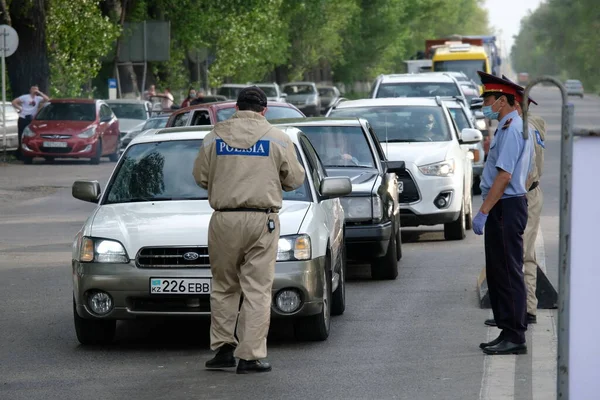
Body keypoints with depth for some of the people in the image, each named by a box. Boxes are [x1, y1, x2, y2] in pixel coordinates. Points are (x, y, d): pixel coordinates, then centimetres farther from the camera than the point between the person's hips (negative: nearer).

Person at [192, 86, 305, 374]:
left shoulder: (214, 137, 3)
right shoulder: (278, 139, 1)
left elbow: (200, 177, 8)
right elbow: (294, 179, 6)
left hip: (224, 220, 1)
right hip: (262, 221, -1)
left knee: (223, 287, 13)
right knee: (257, 290, 0)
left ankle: (224, 348, 9)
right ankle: (251, 356, -2)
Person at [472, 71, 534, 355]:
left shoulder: (511, 129, -16)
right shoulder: (508, 128, 16)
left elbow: (505, 175, -23)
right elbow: (522, 175, 21)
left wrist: (483, 212, -23)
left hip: (505, 207, -11)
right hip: (505, 208, 11)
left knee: (508, 274, -8)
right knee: (497, 274, 14)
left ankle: (515, 337, -6)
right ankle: (507, 332, 19)